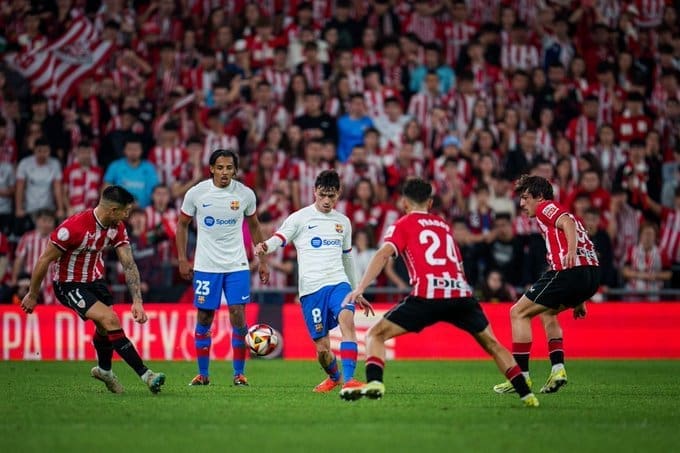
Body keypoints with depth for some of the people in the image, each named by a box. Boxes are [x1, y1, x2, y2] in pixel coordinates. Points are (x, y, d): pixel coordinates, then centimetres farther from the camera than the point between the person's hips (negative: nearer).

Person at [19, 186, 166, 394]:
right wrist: (32, 295, -10)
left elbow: (129, 265, -7)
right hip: (69, 284, -7)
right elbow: (45, 259, -19)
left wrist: (137, 301, -16)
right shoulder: (74, 227, -29)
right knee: (110, 320, -20)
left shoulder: (117, 228, -8)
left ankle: (104, 370, 41)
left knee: (105, 327, 9)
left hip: (94, 280, 7)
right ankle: (145, 374, -21)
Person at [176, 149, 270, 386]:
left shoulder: (245, 194, -3)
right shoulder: (196, 193, -6)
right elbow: (182, 224, 7)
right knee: (204, 320, 4)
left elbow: (254, 226, 12)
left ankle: (239, 373, 2)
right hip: (206, 266, 0)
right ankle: (202, 374, 14)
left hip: (237, 265, 0)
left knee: (238, 317, -7)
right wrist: (182, 259, 2)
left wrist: (262, 261, 11)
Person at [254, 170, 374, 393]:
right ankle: (334, 377, 31)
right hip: (311, 289, -2)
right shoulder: (300, 218, 3)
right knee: (322, 347, -1)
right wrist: (265, 247, -33)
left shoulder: (343, 222, 17)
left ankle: (348, 380, -33)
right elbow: (279, 238, -9)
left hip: (338, 283, 2)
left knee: (347, 320, -28)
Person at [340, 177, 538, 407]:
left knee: (375, 335, 6)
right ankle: (526, 394, 14)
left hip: (427, 295, -4)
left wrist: (360, 289, -11)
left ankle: (374, 382, -17)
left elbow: (383, 255, -4)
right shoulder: (445, 225, 28)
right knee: (491, 344, 22)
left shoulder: (403, 225, 13)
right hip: (461, 293, 4)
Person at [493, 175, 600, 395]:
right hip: (592, 273, 9)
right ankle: (558, 369, 16)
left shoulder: (546, 208, 7)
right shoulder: (559, 212, 32)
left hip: (568, 270, -9)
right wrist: (578, 300, 35)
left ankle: (521, 375, 0)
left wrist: (571, 250, -35)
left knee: (518, 312, 3)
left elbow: (567, 223, -15)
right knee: (547, 312, 30)